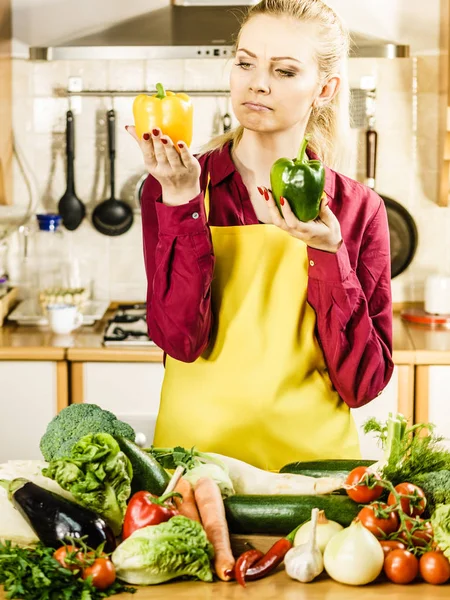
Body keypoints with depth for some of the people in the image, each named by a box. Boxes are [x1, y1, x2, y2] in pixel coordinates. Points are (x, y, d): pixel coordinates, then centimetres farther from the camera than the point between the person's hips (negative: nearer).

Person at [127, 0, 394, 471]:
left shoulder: (358, 209, 2)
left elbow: (363, 384, -3)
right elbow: (181, 339, -10)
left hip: (313, 459, 2)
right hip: (197, 451, -1)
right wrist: (180, 201, -16)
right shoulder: (173, 187, 1)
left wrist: (327, 253, -12)